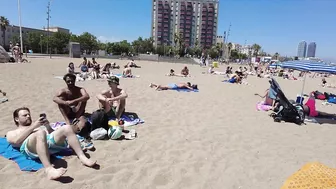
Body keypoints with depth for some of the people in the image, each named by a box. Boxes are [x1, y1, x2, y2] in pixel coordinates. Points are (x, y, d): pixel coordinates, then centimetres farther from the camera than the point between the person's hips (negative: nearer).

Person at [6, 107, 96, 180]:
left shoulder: (36, 125, 40)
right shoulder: (11, 133, 29)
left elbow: (51, 133, 26)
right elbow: (16, 141, 2)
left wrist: (47, 126, 6)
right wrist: (33, 126, -2)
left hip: (49, 141, 4)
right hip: (31, 148, -4)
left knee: (67, 128, -21)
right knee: (40, 133, -38)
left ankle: (82, 157, -34)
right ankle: (49, 169, -56)